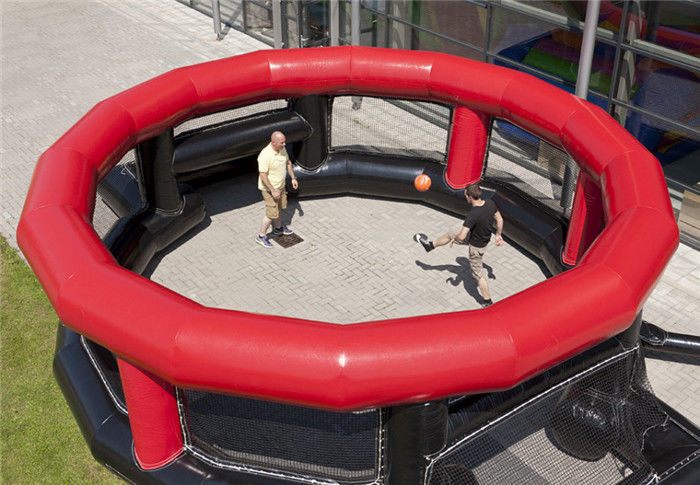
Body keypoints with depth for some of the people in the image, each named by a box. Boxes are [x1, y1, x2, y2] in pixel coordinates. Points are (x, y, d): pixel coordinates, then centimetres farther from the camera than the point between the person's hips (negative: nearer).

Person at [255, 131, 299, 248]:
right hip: (269, 189, -8)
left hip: (281, 186, 8)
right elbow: (263, 175, -28)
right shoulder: (265, 155, -31)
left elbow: (288, 162, 12)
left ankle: (278, 229, 46)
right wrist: (273, 191, -27)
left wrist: (293, 178, 9)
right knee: (272, 214, -3)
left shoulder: (282, 148, -6)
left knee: (279, 207, 24)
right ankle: (261, 236, 14)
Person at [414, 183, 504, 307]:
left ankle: (488, 302, 27)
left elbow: (461, 237, -36)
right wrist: (498, 235, 16)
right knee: (450, 234, 23)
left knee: (478, 274, 12)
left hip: (476, 246, -8)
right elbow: (500, 220, -1)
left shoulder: (472, 215, -39)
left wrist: (454, 239, -12)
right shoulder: (490, 203, -17)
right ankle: (430, 245, 49)